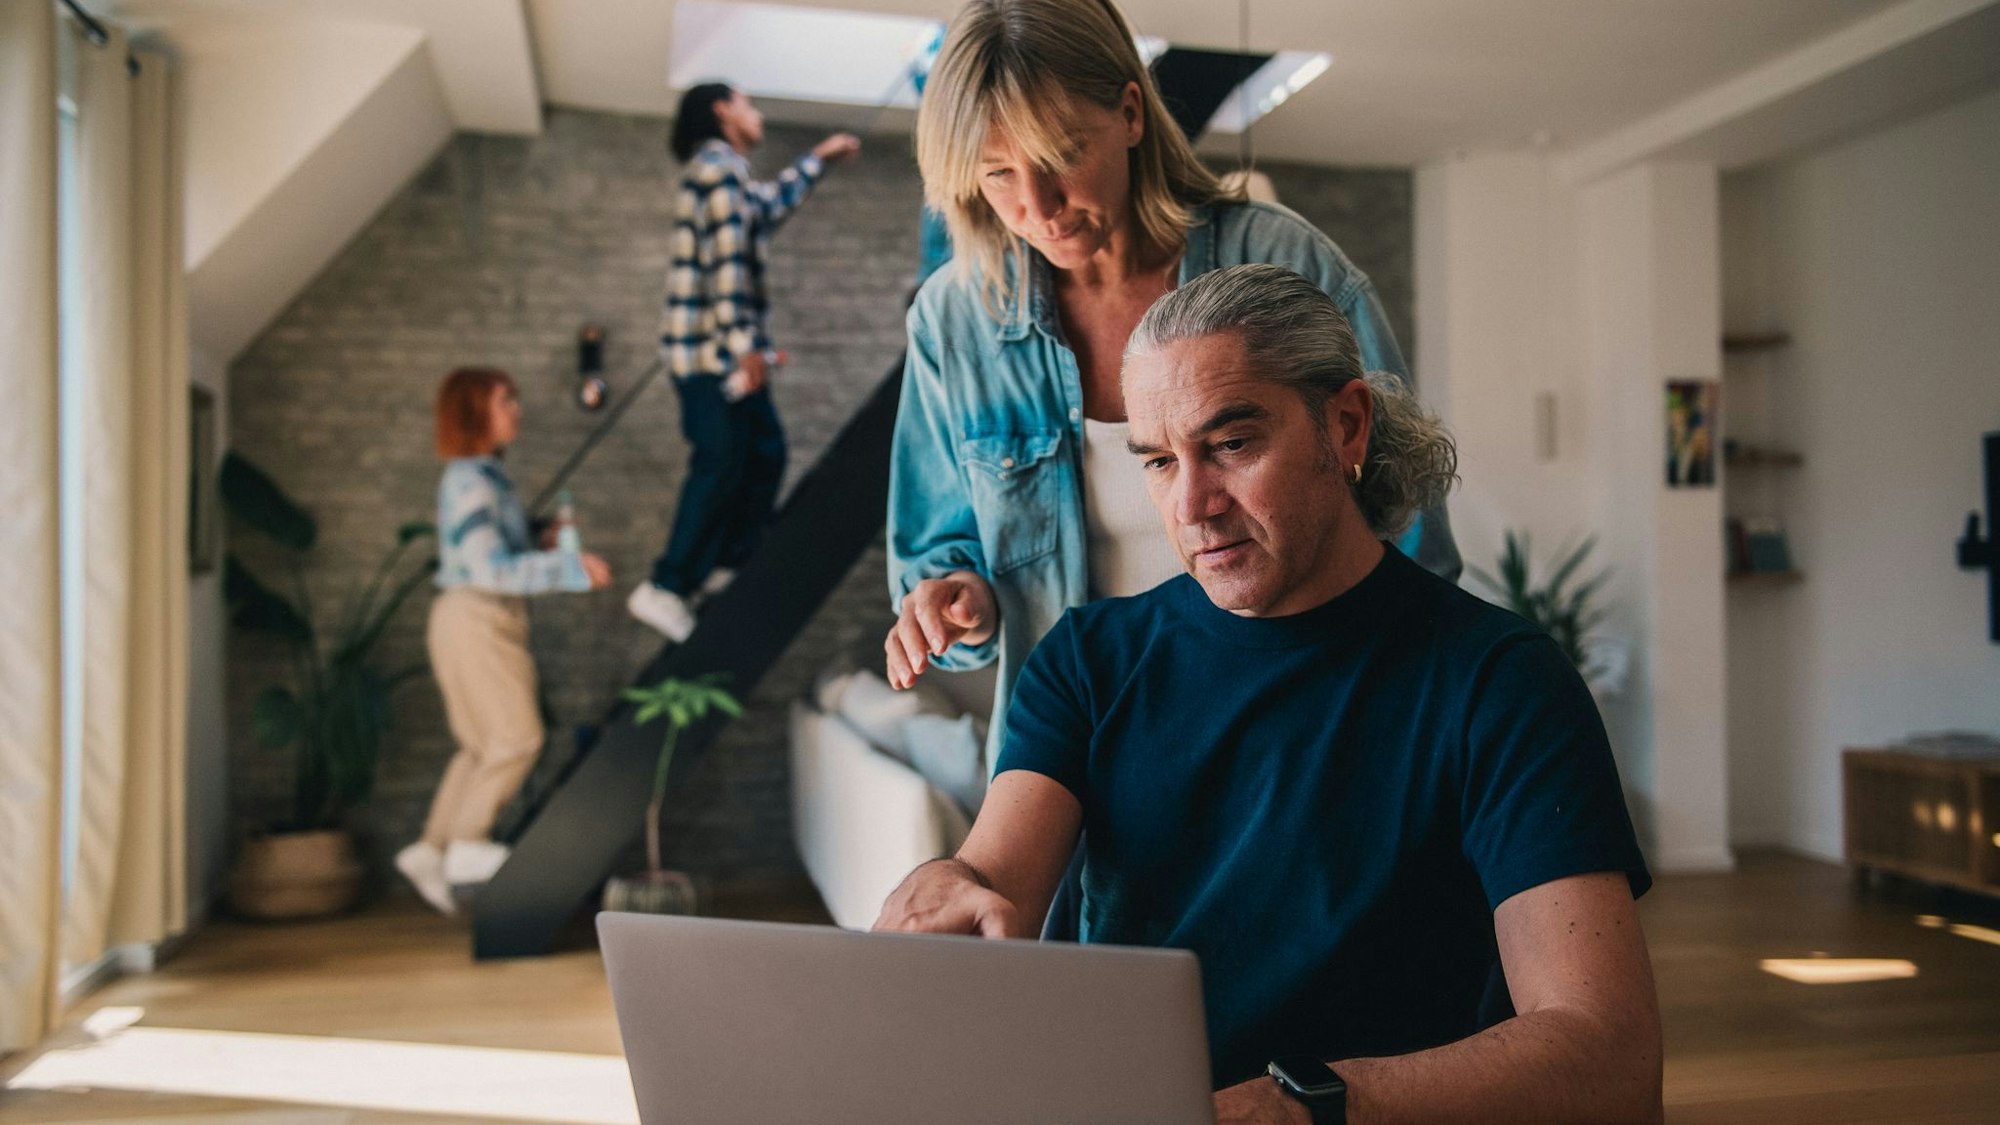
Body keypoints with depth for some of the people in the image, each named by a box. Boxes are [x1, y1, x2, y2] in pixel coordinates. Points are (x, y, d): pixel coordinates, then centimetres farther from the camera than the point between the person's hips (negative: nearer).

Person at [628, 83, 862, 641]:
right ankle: (666, 589, -10)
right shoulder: (717, 165, -9)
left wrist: (819, 157, 51)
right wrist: (744, 344, -25)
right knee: (721, 464, -12)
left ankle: (730, 563, 21)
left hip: (725, 351, 10)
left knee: (765, 452, 12)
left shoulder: (729, 173, 22)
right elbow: (726, 261, -19)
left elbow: (769, 203, 44)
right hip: (710, 349, -10)